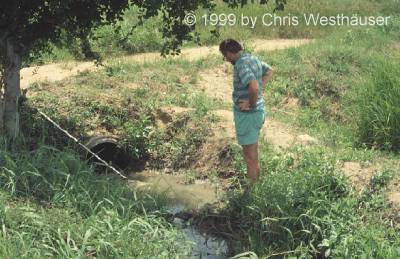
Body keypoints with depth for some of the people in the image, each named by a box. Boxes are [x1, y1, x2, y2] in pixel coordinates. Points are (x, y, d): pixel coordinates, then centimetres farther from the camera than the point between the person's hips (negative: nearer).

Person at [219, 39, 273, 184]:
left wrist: (252, 104, -19)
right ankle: (256, 175, 43)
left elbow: (253, 87, -36)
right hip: (259, 111, 10)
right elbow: (269, 71, 23)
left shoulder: (241, 64, -23)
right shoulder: (253, 58, 6)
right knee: (252, 146, 26)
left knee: (249, 153, 3)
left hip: (247, 114, -10)